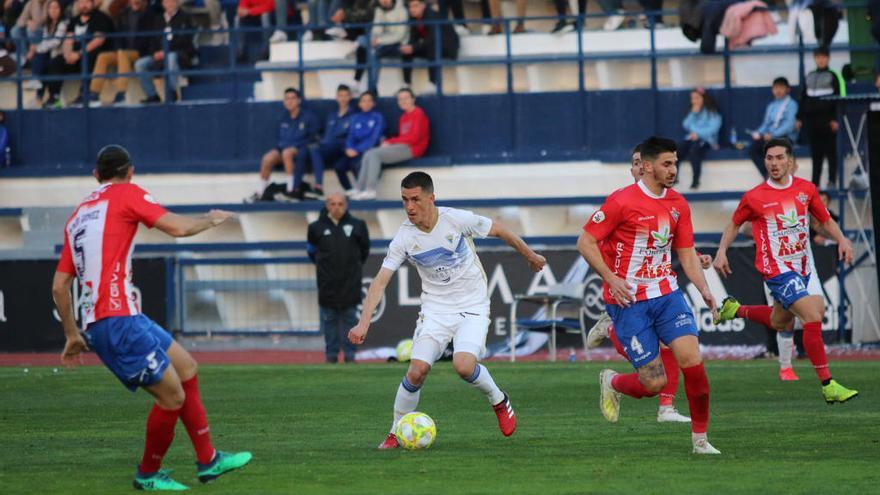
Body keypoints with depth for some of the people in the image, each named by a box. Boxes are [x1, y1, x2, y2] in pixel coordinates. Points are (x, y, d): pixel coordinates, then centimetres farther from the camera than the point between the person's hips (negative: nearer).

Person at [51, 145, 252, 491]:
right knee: (172, 396, -3)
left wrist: (73, 335, 26)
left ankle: (208, 461, 19)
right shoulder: (127, 194, 0)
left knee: (186, 368, 16)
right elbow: (177, 228, -10)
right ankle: (148, 474, 13)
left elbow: (59, 286, 19)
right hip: (118, 320, -9)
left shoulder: (77, 216, 21)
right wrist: (211, 220, 10)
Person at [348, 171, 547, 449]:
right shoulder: (404, 238, -9)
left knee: (464, 366, -24)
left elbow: (499, 231, 2)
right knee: (417, 370, -16)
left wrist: (530, 256, 16)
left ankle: (498, 401, 8)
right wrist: (364, 322, -22)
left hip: (473, 307, -2)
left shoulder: (457, 220, -15)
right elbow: (380, 281, -9)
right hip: (435, 309, 2)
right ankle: (396, 434, 4)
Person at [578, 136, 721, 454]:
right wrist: (610, 278, -18)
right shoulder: (622, 201, -12)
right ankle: (612, 383, 29)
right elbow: (586, 242, -8)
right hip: (628, 301, -5)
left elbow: (686, 253, 14)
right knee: (654, 383, -7)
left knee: (692, 361, -15)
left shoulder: (678, 205, 6)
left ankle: (700, 439, -1)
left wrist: (704, 290, -1)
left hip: (667, 296, 5)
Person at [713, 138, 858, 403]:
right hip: (777, 269, -6)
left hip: (802, 267, 6)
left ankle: (736, 310, 47)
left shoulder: (806, 189, 1)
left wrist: (841, 239, -5)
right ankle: (827, 384, -17)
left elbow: (825, 220, 12)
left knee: (780, 323, 22)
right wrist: (722, 251, -4)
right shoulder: (754, 197, -8)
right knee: (813, 315, -20)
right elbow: (734, 223, 9)